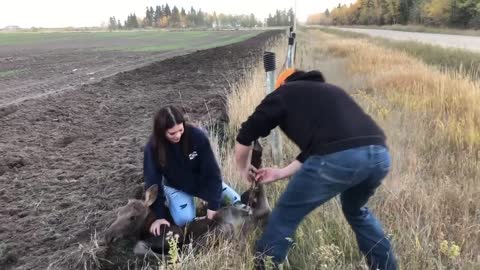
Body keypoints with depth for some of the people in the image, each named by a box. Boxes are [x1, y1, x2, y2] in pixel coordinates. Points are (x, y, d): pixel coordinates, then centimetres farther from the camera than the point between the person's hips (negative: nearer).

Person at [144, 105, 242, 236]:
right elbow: (152, 182, -18)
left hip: (203, 182, 0)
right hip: (176, 187, 0)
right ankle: (167, 199, 7)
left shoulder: (198, 136, -31)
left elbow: (212, 171, -24)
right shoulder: (153, 148, -28)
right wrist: (159, 215, -20)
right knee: (184, 220, -22)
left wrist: (213, 205, -23)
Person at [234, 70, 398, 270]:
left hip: (339, 158, -7)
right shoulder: (329, 91, 37)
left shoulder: (283, 94, 20)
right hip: (380, 154, 7)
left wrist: (244, 170, 36)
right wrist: (281, 173, 42)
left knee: (285, 216, 13)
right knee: (356, 211, 34)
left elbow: (245, 136, 18)